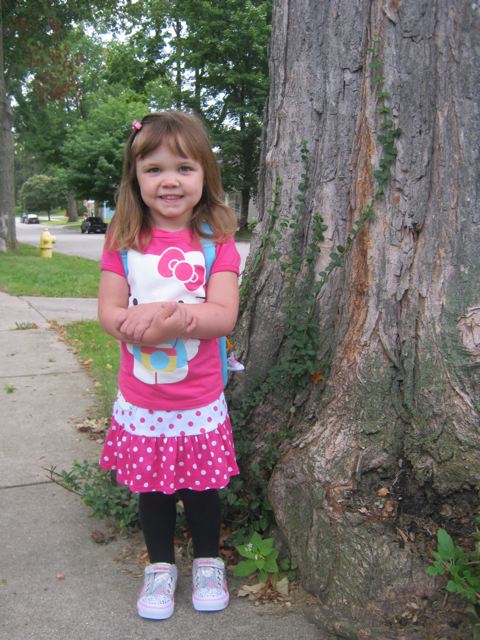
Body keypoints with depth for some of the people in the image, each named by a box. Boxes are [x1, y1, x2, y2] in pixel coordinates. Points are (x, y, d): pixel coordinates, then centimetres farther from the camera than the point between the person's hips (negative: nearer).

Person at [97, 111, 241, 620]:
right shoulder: (124, 240, -4)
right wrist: (181, 318, -25)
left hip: (200, 403, -1)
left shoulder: (216, 240, -7)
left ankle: (208, 564, 38)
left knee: (202, 486, 15)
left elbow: (223, 316, -15)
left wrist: (159, 314, -29)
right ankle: (160, 567, 38)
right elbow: (109, 312, -10)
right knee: (152, 488, 16)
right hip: (140, 403, 1)